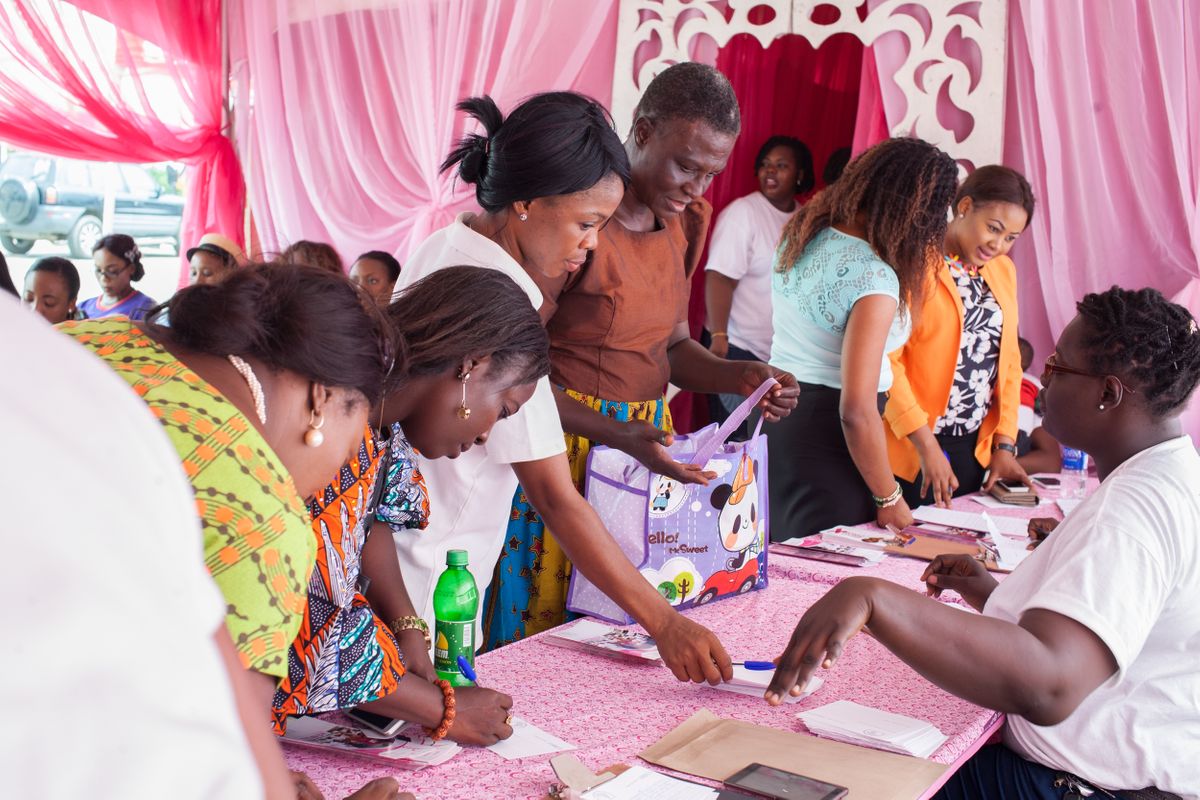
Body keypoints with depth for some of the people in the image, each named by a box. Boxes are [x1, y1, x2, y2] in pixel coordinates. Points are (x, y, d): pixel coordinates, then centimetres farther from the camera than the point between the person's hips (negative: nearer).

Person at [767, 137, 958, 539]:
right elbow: (857, 410, -24)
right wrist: (889, 499, -12)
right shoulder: (876, 279, -22)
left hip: (777, 413, 8)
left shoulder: (805, 233, 3)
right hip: (823, 435, -8)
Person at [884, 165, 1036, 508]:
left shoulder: (1003, 270, 12)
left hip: (976, 448, 7)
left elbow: (1008, 362, 15)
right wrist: (926, 445, -19)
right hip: (911, 447, -7)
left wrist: (1004, 444, 6)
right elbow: (885, 359, -17)